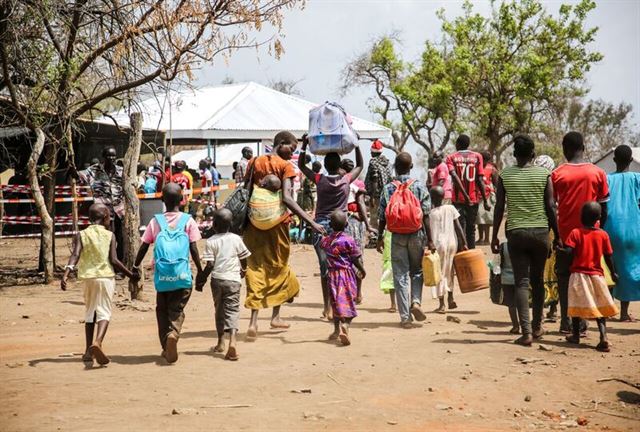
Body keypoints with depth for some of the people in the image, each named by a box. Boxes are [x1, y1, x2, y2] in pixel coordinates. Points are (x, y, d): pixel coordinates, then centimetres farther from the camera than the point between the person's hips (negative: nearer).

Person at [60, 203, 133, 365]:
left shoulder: (81, 235, 4)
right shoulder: (109, 235, -2)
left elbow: (75, 256, -12)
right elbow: (114, 260, -9)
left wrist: (65, 274, -20)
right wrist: (131, 275, 0)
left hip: (89, 278, 3)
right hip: (106, 277, -3)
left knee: (90, 313, 17)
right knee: (104, 312, -4)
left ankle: (88, 351, 16)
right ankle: (97, 341, -31)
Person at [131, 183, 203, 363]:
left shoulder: (156, 221, 7)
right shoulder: (188, 221, 2)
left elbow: (144, 247, 7)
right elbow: (194, 248, -1)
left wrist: (136, 267, 17)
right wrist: (200, 271, 7)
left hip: (162, 274, 1)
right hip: (182, 274, -1)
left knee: (162, 309, 16)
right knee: (177, 310, 3)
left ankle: (166, 348, 16)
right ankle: (173, 333, -26)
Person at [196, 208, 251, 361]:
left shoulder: (211, 241, -4)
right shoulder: (236, 239, 1)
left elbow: (210, 265, -9)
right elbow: (244, 258, 10)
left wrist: (202, 279, 2)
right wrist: (243, 270, 30)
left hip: (217, 279, 0)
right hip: (233, 279, 0)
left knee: (219, 309, 17)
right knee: (232, 310, -4)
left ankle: (221, 342, 28)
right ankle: (232, 341, -25)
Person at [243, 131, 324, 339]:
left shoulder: (255, 162, 7)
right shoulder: (285, 166, -8)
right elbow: (286, 198, -20)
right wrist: (310, 221, -24)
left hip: (255, 224, 3)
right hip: (277, 225, -3)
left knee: (255, 269, 4)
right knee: (279, 267, 17)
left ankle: (253, 321, -8)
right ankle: (275, 316, 26)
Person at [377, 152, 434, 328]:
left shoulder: (388, 189, -2)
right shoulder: (419, 187, -4)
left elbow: (382, 216, 0)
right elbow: (426, 216, -6)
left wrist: (380, 237, 13)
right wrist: (430, 240, -2)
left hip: (397, 236, 0)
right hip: (416, 235, 0)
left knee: (400, 275, 4)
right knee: (417, 271, 18)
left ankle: (405, 316, 3)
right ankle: (416, 302, -3)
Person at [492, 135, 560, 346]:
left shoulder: (505, 175, 0)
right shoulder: (544, 174, -1)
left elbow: (499, 208, 1)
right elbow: (550, 207, -2)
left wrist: (494, 236, 8)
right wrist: (557, 236, 6)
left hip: (516, 233, -1)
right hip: (540, 232, 1)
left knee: (521, 283, -1)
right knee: (537, 280, 16)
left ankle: (526, 331, -10)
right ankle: (537, 326, 25)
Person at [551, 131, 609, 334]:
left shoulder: (557, 174, -3)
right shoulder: (598, 173, -1)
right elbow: (603, 209, 2)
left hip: (565, 235, 0)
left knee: (564, 277, 8)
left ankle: (566, 322, 4)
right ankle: (581, 321, 4)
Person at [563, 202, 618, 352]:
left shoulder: (575, 233, -7)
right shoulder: (603, 234, 0)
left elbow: (568, 251, -18)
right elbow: (608, 257, 4)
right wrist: (613, 273, 17)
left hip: (579, 274, -2)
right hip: (597, 275, 2)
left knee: (577, 305, 11)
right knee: (600, 308, 7)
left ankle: (575, 335, 19)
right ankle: (603, 338, -8)